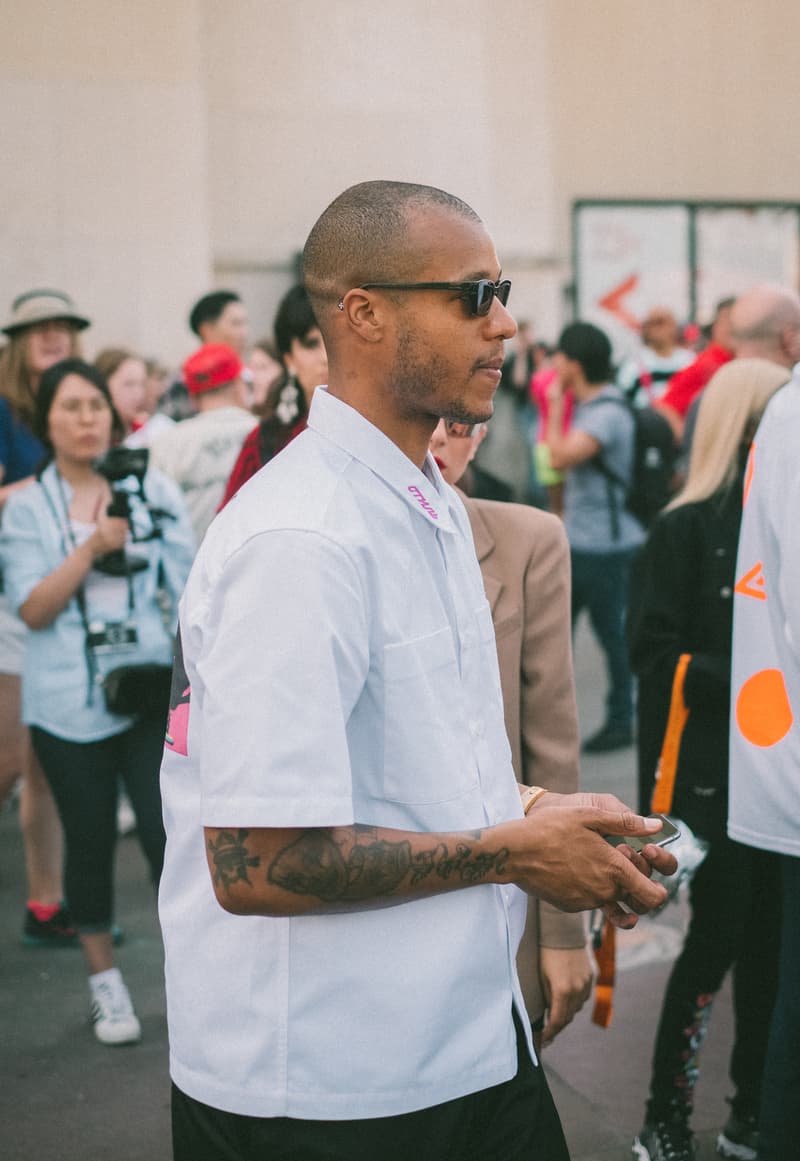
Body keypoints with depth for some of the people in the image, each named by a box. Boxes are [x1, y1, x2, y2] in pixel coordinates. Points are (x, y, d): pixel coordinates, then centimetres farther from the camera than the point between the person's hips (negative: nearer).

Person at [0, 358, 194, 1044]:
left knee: (169, 834, -7)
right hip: (68, 703, 0)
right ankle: (105, 982, 26)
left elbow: (190, 583, 6)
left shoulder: (152, 489, 5)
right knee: (90, 844, 9)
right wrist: (93, 547, -16)